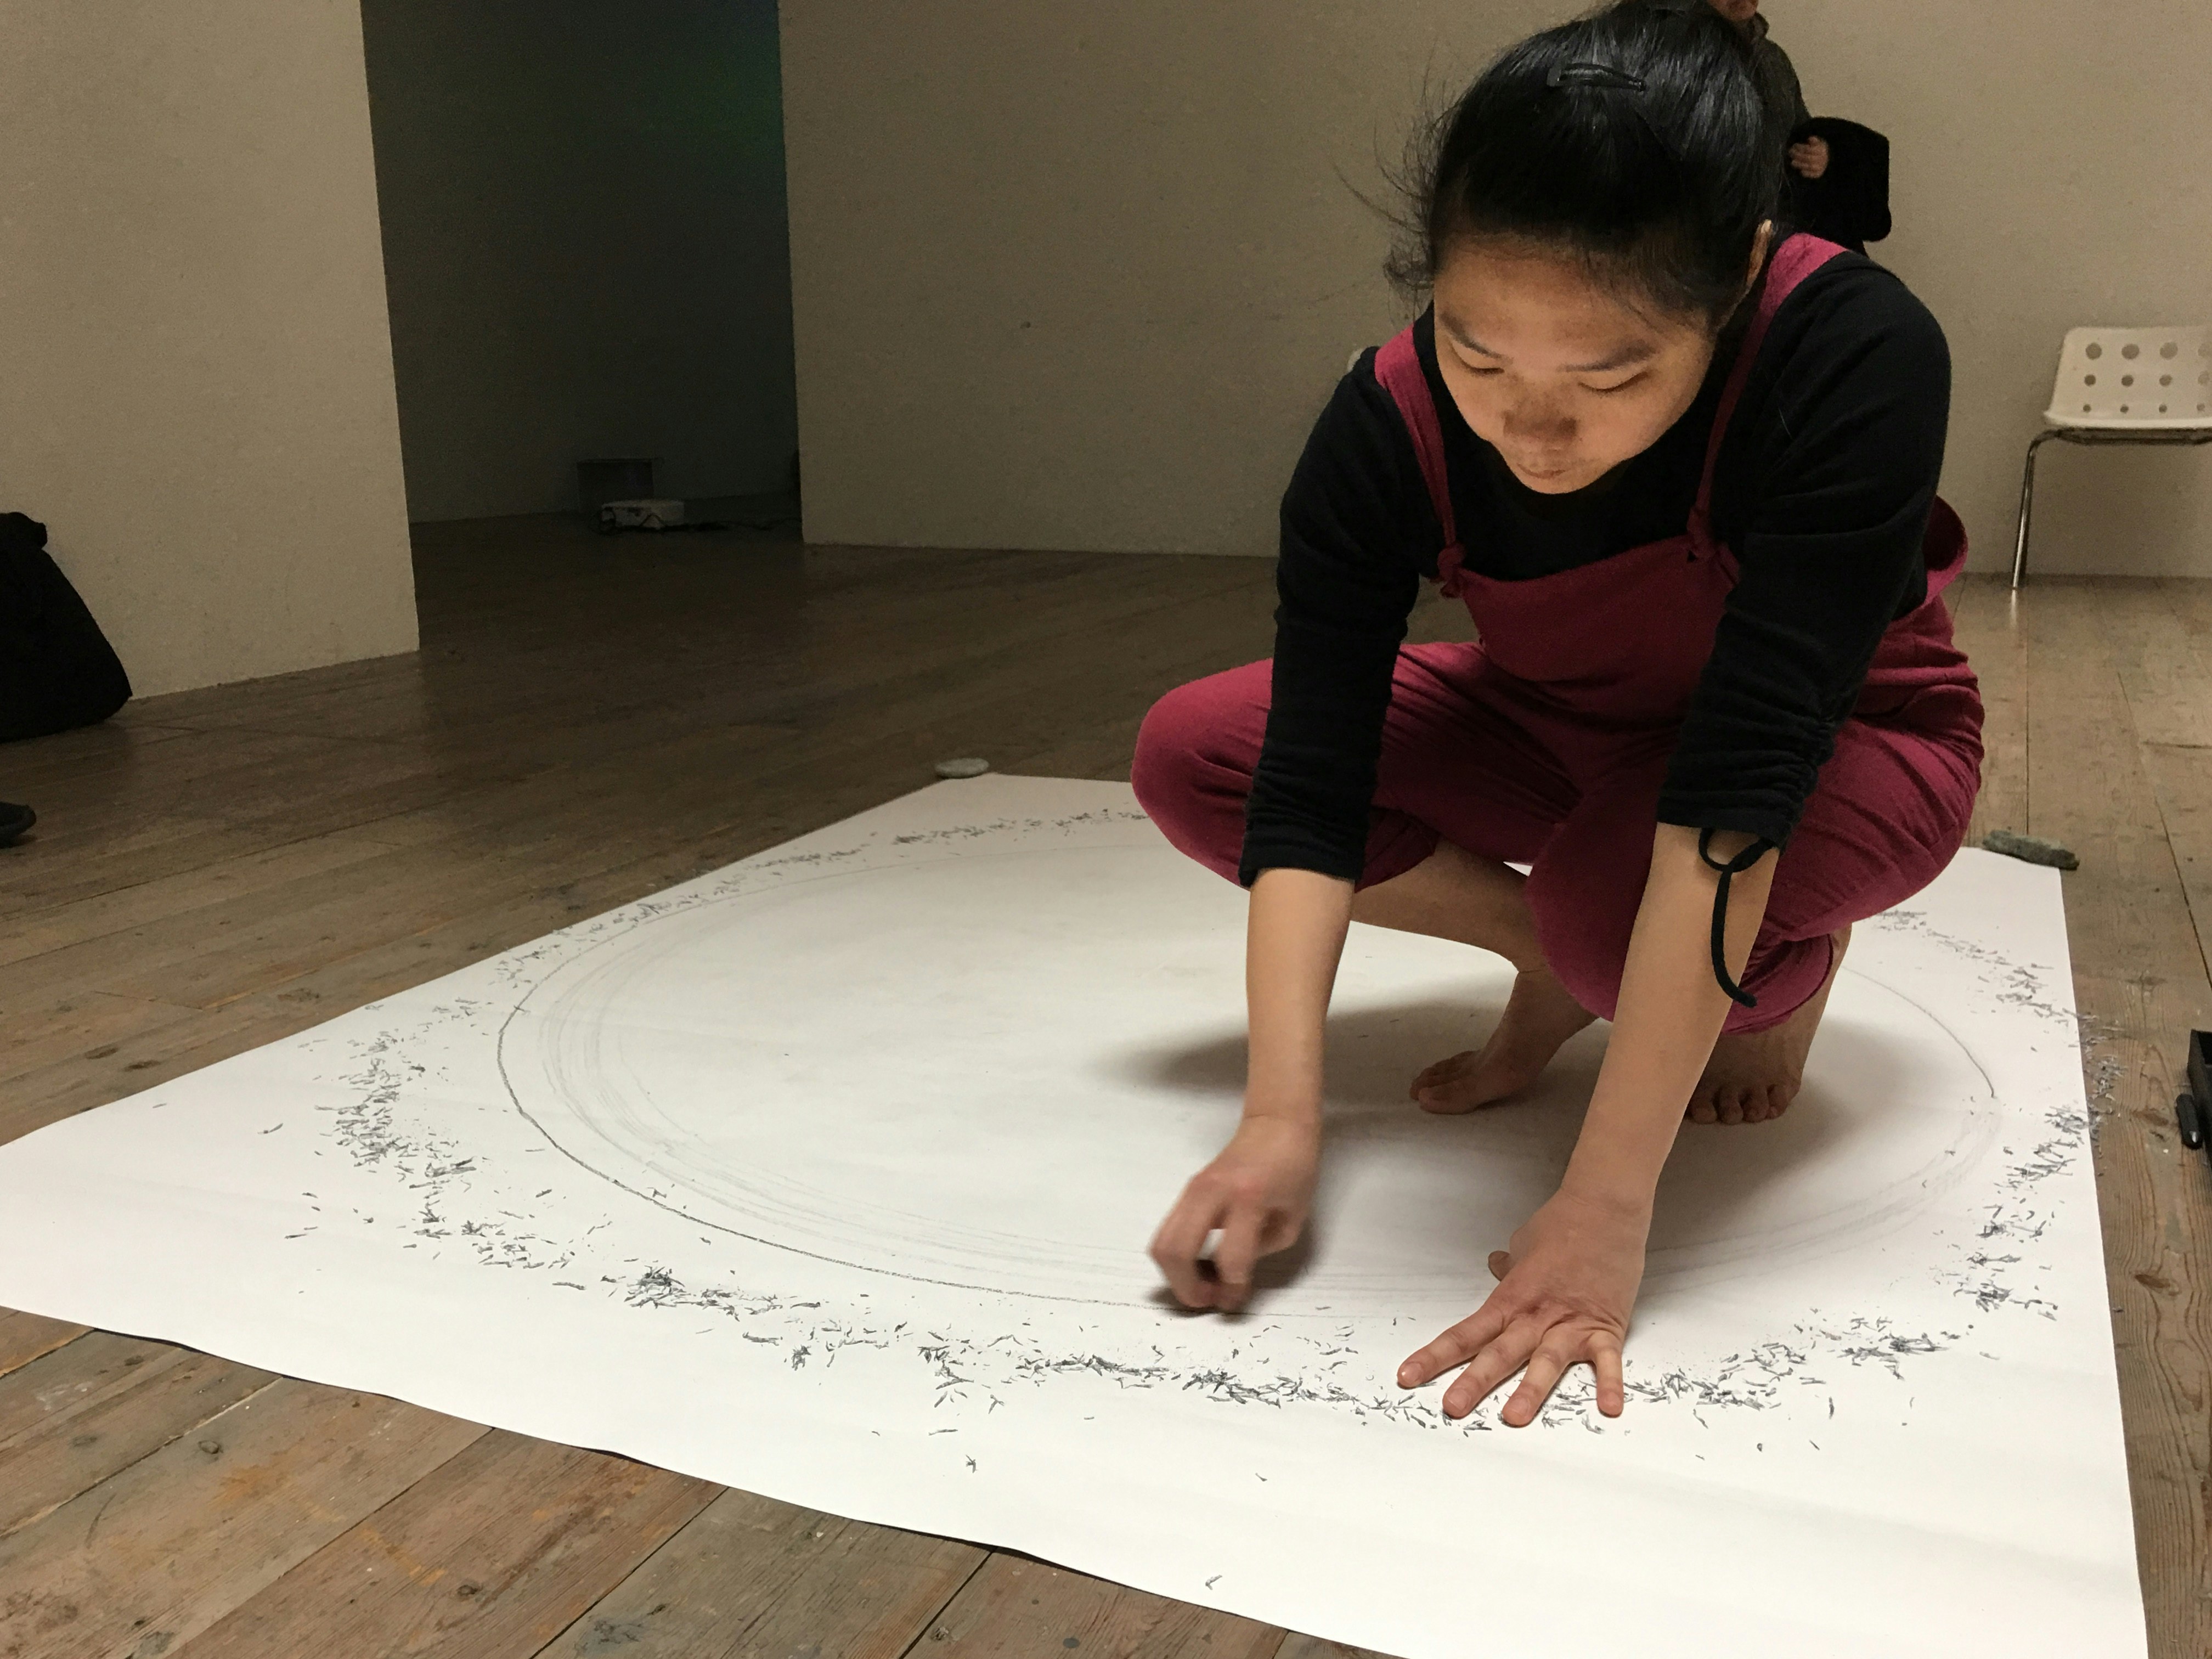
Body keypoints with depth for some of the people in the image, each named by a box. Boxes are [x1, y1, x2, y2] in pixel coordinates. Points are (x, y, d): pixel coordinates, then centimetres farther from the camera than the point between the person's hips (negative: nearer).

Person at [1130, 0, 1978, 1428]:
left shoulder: (1859, 360, -36)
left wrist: (1606, 1206, -43)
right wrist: (1282, 1120, -39)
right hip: (1569, 728, 4)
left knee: (1610, 889, -37)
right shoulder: (1388, 428, -26)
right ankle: (1562, 957, 1)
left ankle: (1787, 966, 0)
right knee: (1189, 757, -14)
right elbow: (1310, 782, -28)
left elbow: (1735, 788, -41)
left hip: (1846, 744, -3)